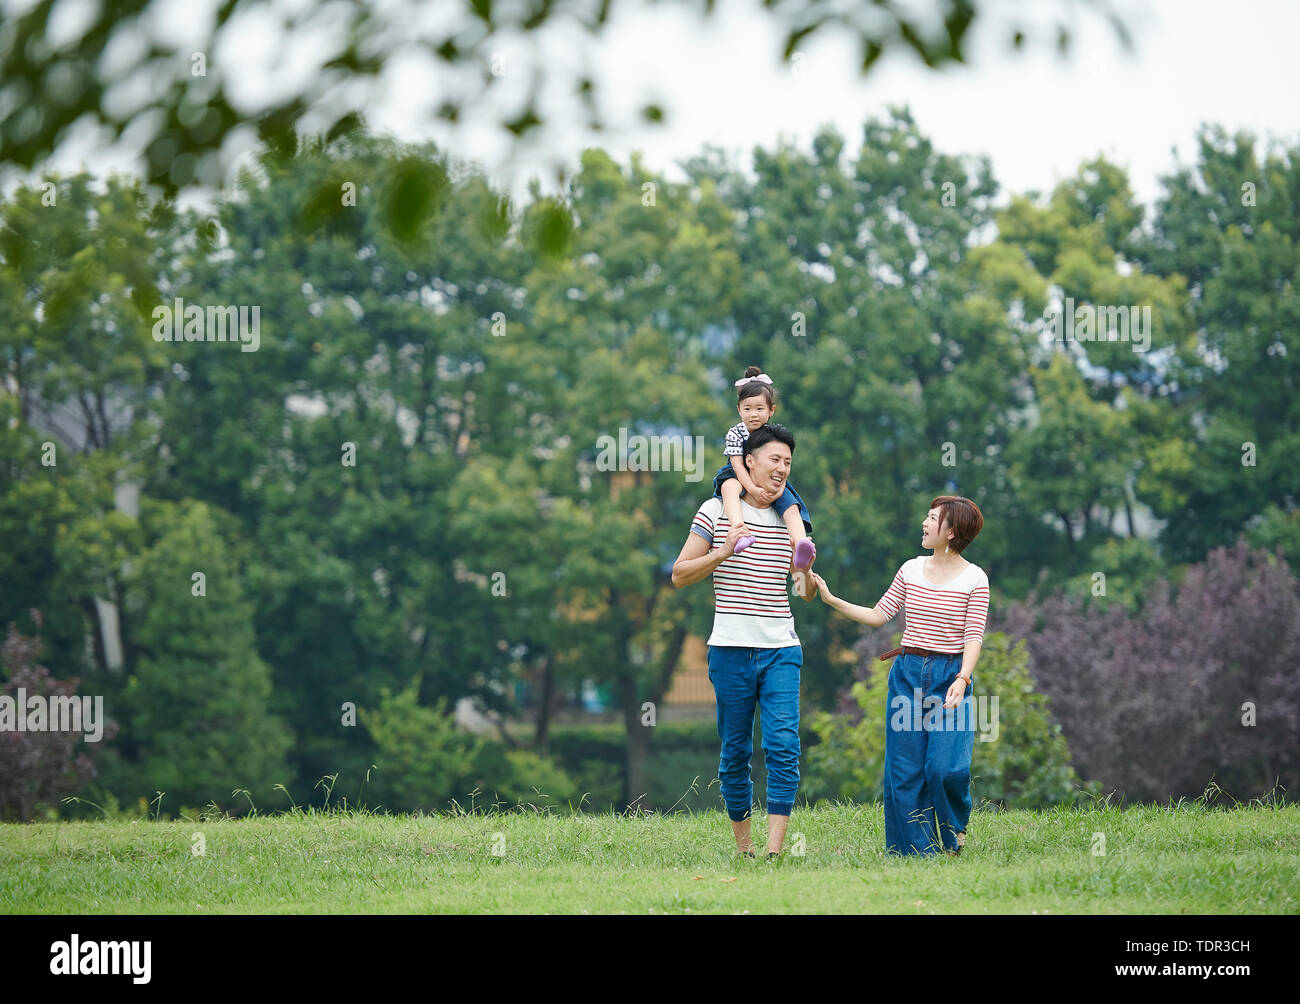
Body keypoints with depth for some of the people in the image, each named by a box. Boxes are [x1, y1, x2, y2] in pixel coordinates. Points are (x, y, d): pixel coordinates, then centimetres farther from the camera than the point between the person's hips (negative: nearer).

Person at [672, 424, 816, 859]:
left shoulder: (791, 520, 11)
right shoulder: (717, 511, 2)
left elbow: (806, 591, 20)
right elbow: (680, 575, 1)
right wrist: (722, 553, -14)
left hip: (781, 650, 2)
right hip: (731, 648, -2)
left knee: (783, 746, -13)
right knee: (735, 753, 3)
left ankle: (775, 850, -17)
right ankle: (742, 847, 15)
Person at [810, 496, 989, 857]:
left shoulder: (974, 579, -3)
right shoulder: (911, 570, 9)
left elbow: (974, 636, -8)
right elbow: (879, 615, 13)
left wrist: (962, 679, -22)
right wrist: (831, 600, 6)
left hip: (951, 675, -4)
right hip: (908, 674, 4)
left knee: (945, 767, -16)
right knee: (904, 769, -1)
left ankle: (955, 831, 13)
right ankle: (914, 852, 8)